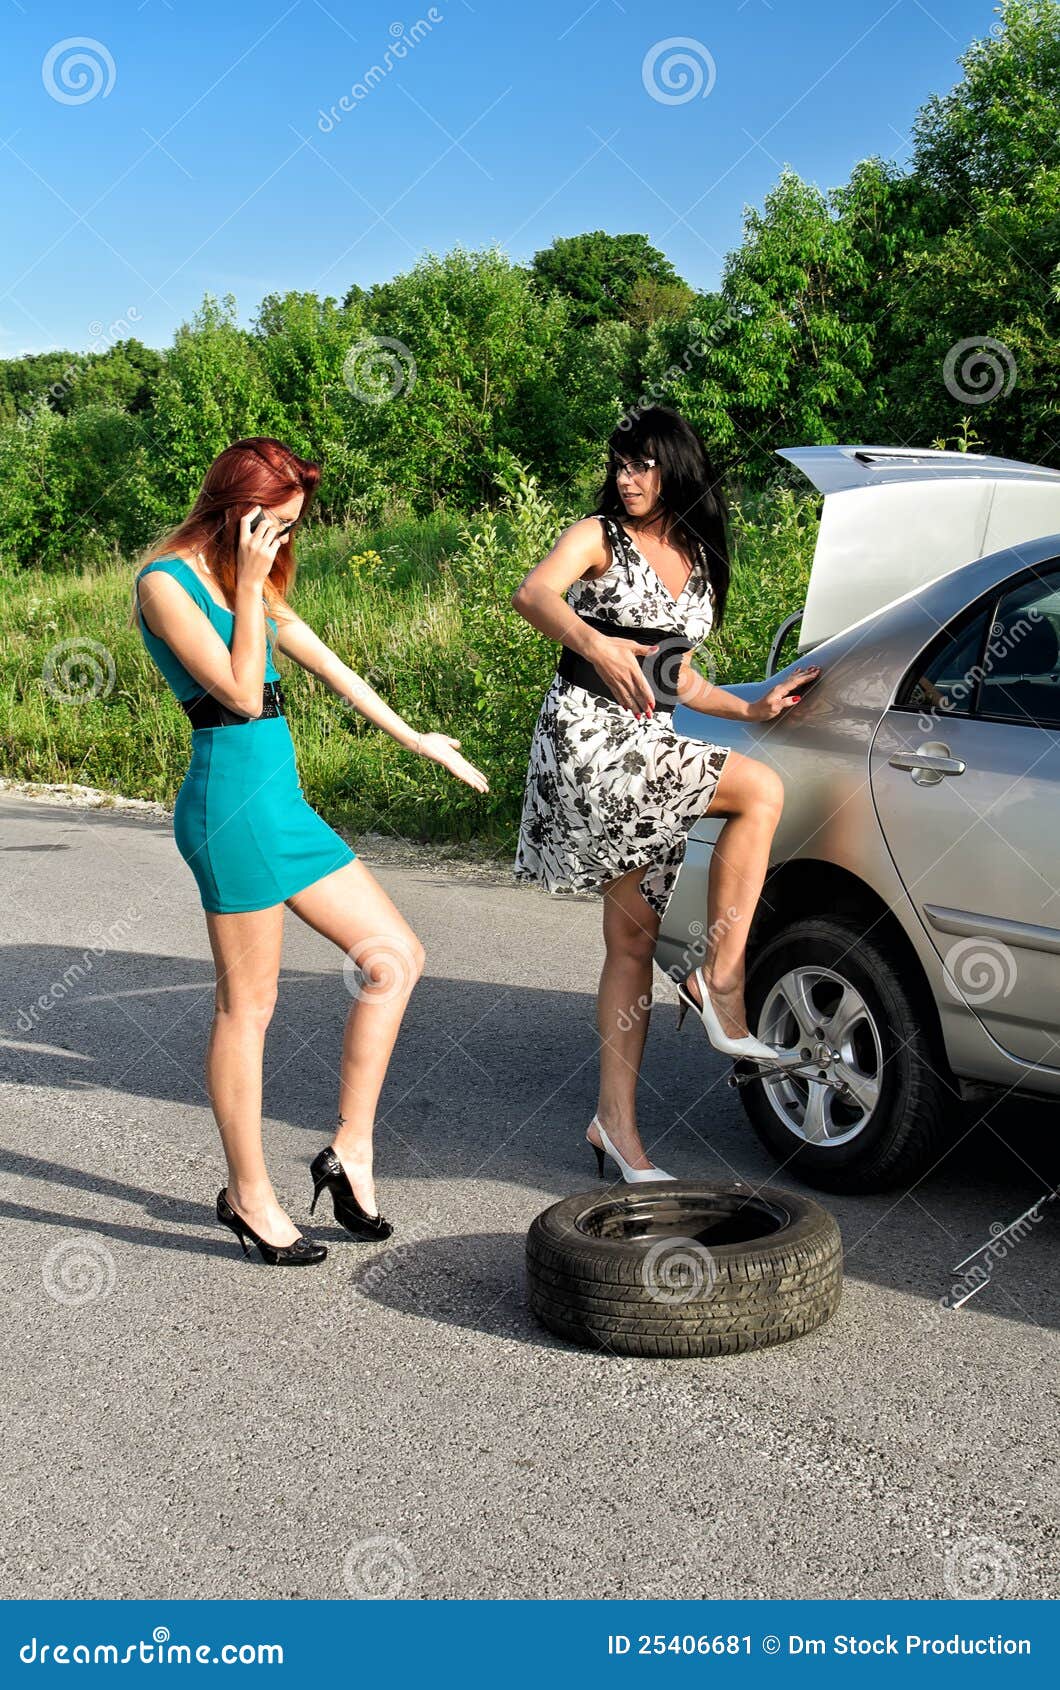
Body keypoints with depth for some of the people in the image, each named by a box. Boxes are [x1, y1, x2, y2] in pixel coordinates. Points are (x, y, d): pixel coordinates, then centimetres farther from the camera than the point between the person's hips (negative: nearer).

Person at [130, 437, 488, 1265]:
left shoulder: (244, 581, 18)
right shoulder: (166, 583, -8)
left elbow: (326, 661, 24)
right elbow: (241, 690, -15)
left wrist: (415, 738, 29)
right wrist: (250, 583, -12)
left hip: (281, 799, 9)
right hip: (234, 800, -9)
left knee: (397, 956, 6)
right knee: (248, 1004, -1)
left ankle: (351, 1150, 13)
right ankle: (250, 1195, 12)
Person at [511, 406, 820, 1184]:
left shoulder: (698, 560, 19)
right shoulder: (599, 537, 1)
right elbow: (533, 595, -20)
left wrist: (754, 708, 18)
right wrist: (598, 644, -37)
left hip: (651, 749, 7)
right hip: (587, 734, -7)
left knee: (634, 940, 3)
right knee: (761, 789, -21)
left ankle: (617, 1121, 7)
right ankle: (721, 979, -17)